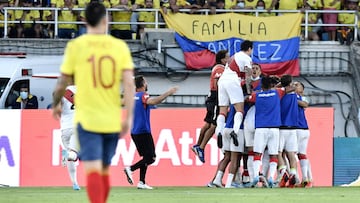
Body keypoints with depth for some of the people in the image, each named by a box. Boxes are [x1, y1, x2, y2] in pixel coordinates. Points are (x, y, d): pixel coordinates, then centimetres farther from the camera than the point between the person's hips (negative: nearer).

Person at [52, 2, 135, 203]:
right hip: (112, 121, 3)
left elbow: (63, 83, 1)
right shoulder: (120, 46, 2)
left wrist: (56, 105, 20)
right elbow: (129, 83, -6)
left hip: (87, 119, -3)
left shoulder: (75, 46, -3)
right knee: (105, 170, 18)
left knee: (93, 170, -10)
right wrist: (128, 117, -5)